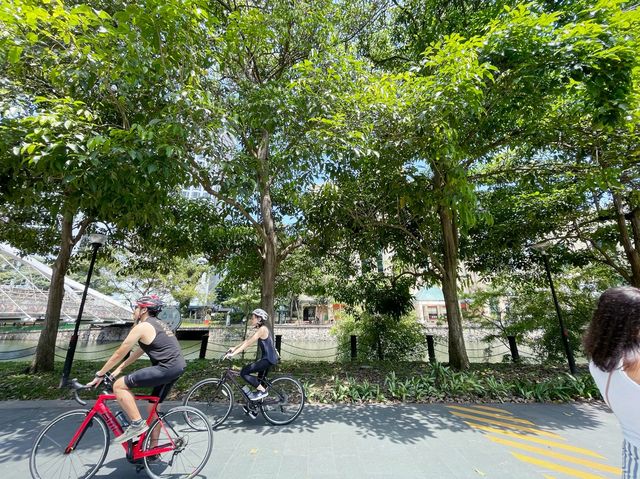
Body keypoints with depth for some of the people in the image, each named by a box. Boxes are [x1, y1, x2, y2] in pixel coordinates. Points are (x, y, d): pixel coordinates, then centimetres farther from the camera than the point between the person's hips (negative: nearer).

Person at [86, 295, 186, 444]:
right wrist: (120, 368, 28)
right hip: (178, 366, 10)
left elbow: (119, 354, -1)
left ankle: (137, 423, 4)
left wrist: (99, 375, 11)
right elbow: (139, 351, 28)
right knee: (153, 407, 23)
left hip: (166, 368, -10)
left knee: (119, 386, -1)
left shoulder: (142, 327, -7)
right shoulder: (156, 324, 21)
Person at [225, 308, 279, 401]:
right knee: (260, 380, 21)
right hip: (269, 358, 10)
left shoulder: (262, 329, -18)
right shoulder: (261, 329, 12)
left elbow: (248, 343, -21)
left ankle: (262, 391, 1)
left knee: (244, 372, -8)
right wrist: (234, 348, 10)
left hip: (268, 359, -10)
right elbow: (247, 341, 15)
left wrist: (233, 354, -20)